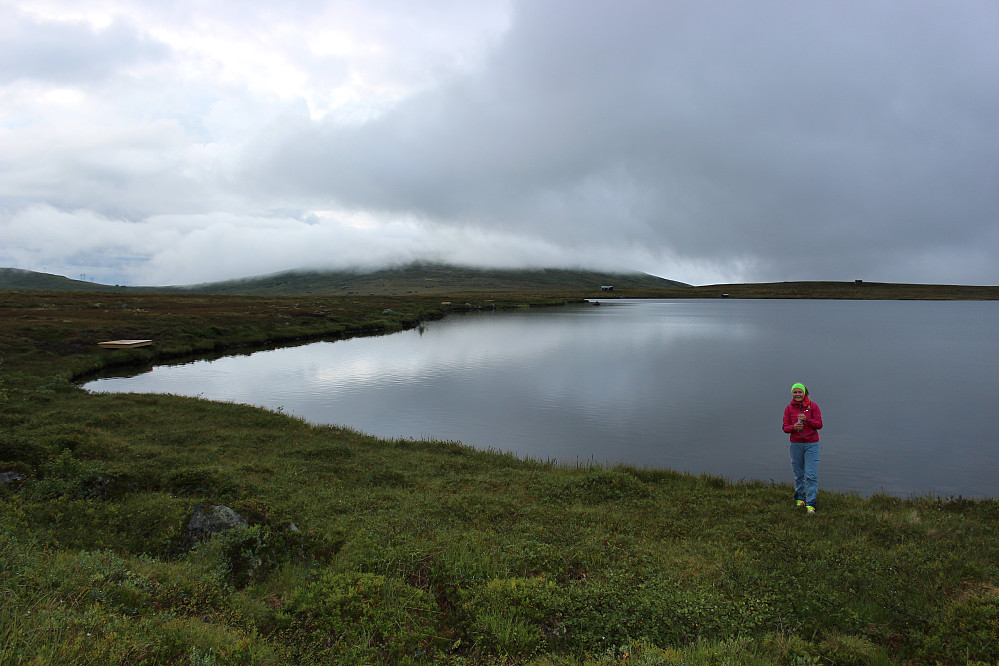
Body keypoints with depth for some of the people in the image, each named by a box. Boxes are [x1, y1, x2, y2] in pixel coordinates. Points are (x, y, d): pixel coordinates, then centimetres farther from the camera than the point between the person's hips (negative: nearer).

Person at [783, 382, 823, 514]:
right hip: (796, 444, 2)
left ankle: (810, 504, -4)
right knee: (798, 474, 10)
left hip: (811, 444, -2)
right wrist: (794, 427, -17)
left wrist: (807, 419, -21)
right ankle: (800, 498, 26)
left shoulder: (813, 406, -2)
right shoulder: (789, 408, 3)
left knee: (811, 475, -7)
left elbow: (819, 424, -4)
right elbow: (785, 427, 4)